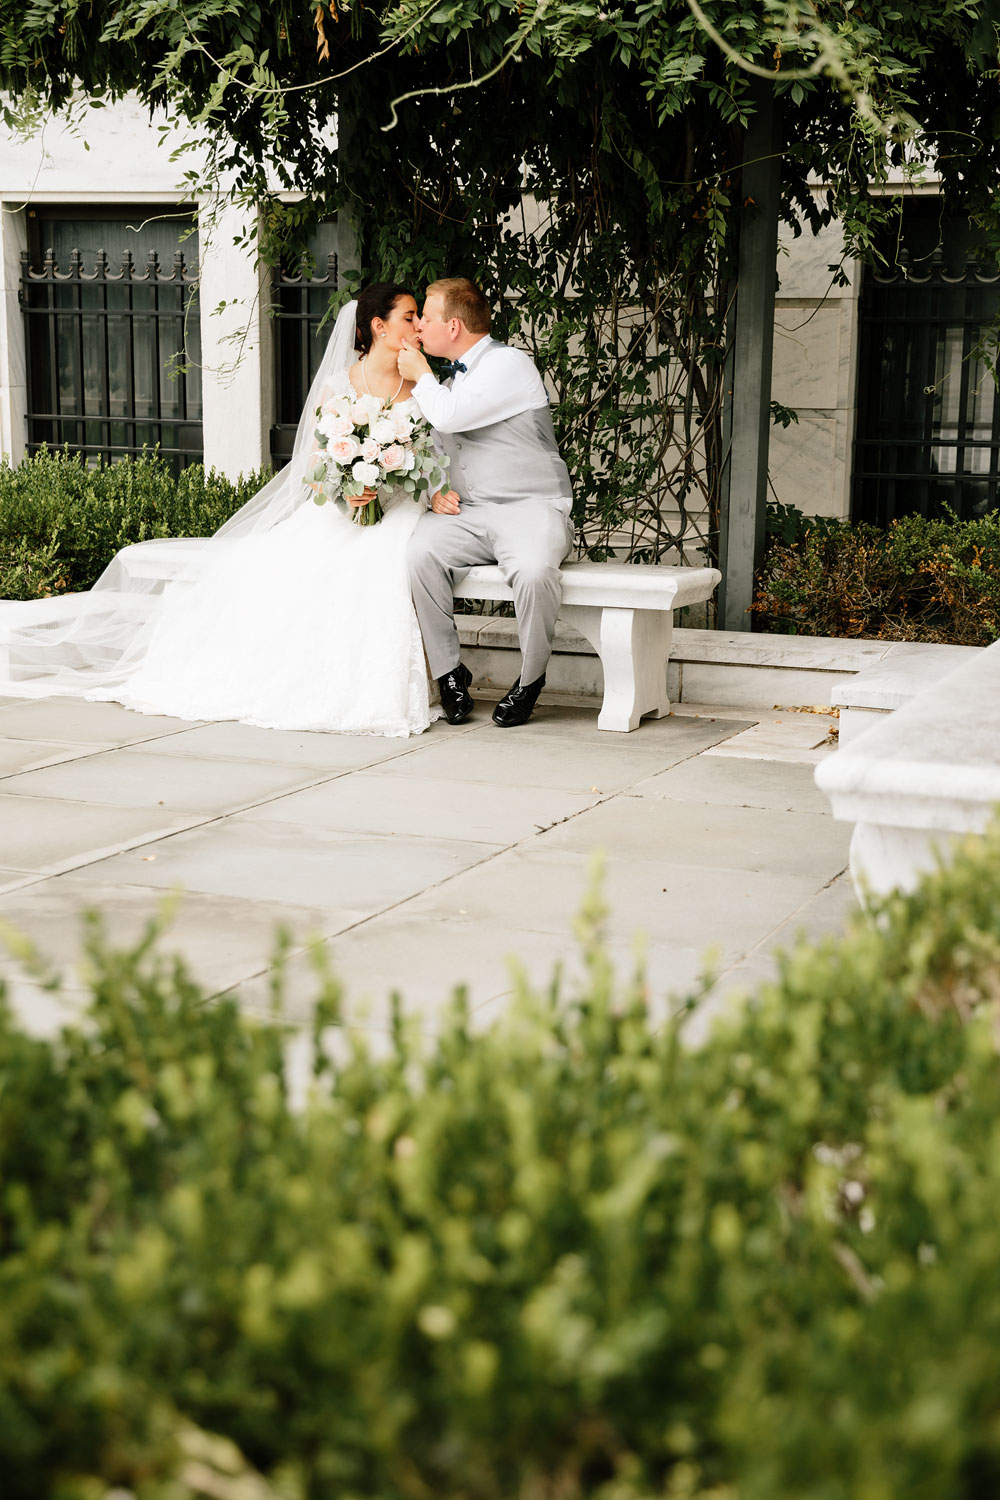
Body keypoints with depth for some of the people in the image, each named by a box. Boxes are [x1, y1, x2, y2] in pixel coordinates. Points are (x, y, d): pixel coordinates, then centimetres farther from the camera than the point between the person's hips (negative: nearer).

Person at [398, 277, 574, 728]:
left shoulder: (509, 363, -5)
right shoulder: (449, 382, 22)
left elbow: (448, 416, -19)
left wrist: (420, 375, 1)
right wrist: (436, 492, 6)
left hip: (530, 508, -6)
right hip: (466, 512, 6)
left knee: (533, 571, -38)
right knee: (419, 551, -27)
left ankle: (530, 679, -12)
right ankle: (448, 673, -13)